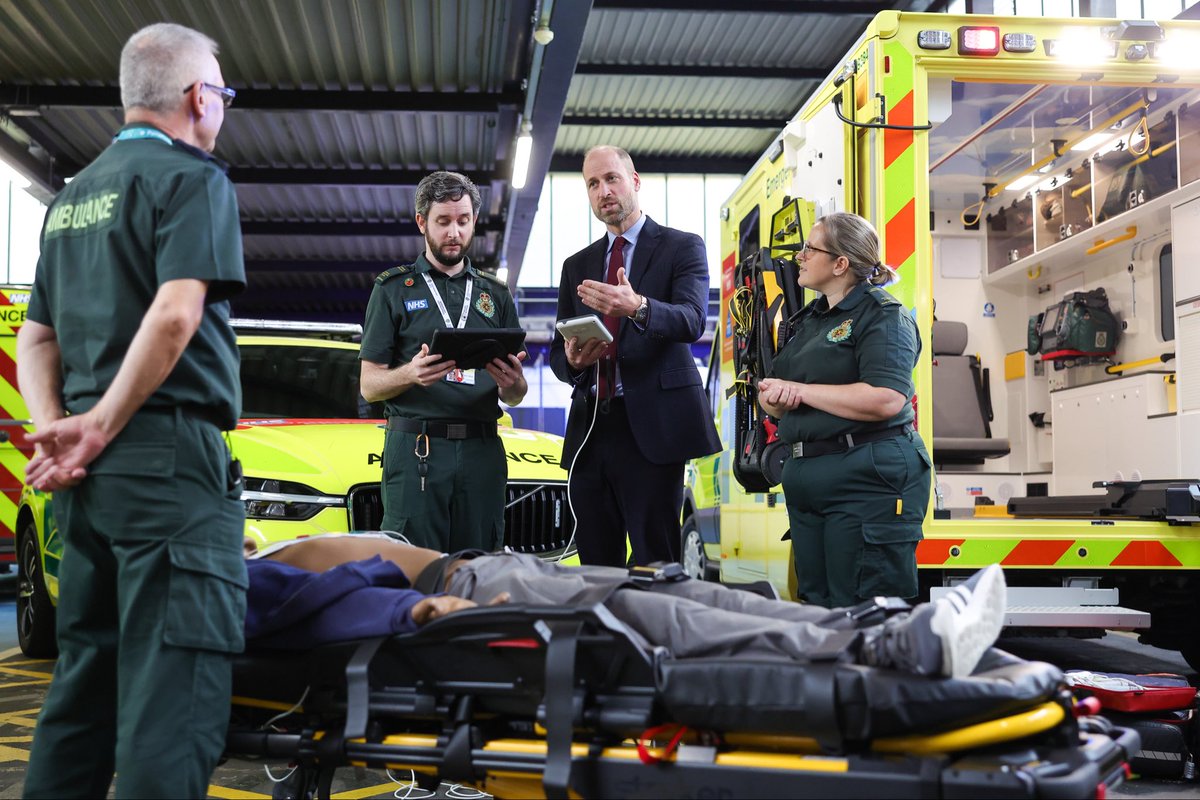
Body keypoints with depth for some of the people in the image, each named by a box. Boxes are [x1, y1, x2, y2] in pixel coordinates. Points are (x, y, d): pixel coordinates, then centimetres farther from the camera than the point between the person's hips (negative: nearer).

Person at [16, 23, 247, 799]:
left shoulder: (72, 197, 20)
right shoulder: (192, 178, -4)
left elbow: (36, 336, 16)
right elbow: (175, 313, -19)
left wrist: (56, 426, 2)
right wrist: (101, 429, -13)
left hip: (89, 475, 8)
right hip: (170, 458, -8)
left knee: (83, 685, 15)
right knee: (173, 698, -8)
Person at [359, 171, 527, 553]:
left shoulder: (495, 294, 18)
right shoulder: (394, 289, 9)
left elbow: (515, 396, 17)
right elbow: (369, 385, 4)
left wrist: (513, 383, -7)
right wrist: (410, 374, -17)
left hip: (482, 452, 3)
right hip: (415, 450, -3)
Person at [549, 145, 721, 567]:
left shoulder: (682, 247, 6)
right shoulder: (577, 265, 20)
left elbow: (692, 320, -12)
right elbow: (557, 353, 19)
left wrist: (638, 308, -33)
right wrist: (572, 362, -6)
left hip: (651, 427, -5)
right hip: (589, 431, 5)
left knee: (655, 562, -8)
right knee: (595, 565, 3)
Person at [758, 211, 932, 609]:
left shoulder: (882, 315, -8)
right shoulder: (809, 319, 18)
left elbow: (886, 400, -24)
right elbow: (776, 401, 21)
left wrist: (800, 390, -15)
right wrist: (773, 396, -6)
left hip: (867, 481, -9)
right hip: (806, 479, 9)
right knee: (817, 603, 14)